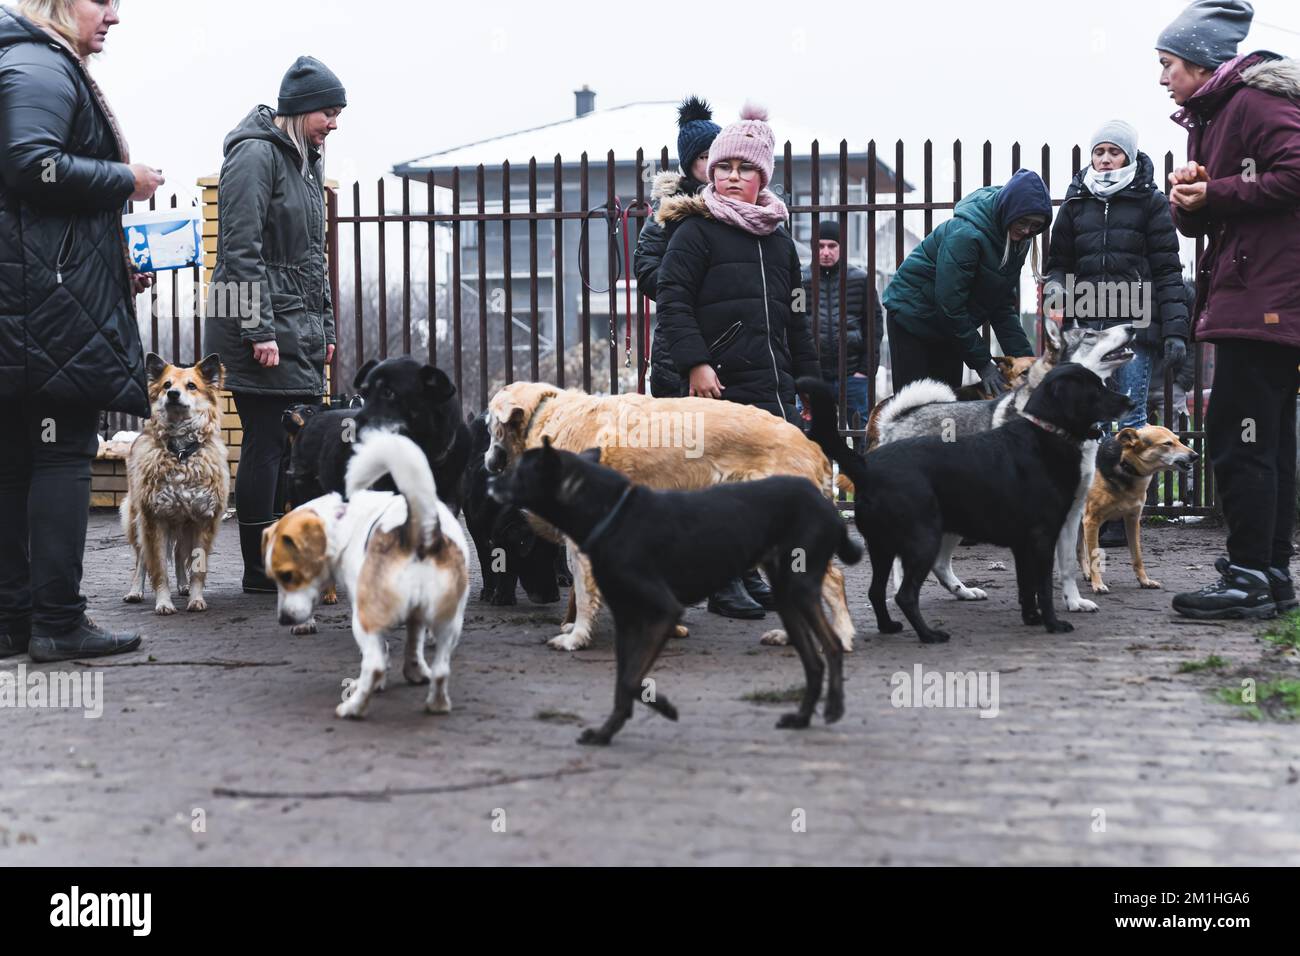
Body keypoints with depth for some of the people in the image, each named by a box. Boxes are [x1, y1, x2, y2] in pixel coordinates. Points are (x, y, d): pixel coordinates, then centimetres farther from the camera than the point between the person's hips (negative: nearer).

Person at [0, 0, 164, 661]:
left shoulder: (54, 70, 25)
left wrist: (118, 269, 21)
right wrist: (126, 179, -10)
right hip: (55, 298, -10)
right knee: (64, 451, -8)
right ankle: (58, 620, -5)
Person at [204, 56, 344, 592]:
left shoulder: (306, 161, 18)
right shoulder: (256, 153, -10)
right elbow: (241, 249, -16)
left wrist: (325, 327, 19)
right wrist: (259, 331, -20)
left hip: (301, 328, 9)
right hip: (264, 324, -9)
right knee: (266, 444, -5)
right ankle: (260, 571, 2)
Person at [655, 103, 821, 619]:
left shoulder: (778, 238, 19)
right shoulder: (696, 230, -1)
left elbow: (794, 318, 25)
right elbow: (672, 300, -9)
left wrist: (811, 379, 22)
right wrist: (695, 363, -19)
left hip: (774, 384, 6)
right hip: (722, 383, -6)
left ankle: (747, 571, 20)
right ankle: (724, 582, 4)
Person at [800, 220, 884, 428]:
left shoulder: (860, 280, 7)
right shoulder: (801, 280, 3)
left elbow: (875, 325, 7)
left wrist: (866, 370, -1)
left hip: (853, 374, 1)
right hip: (812, 377, -1)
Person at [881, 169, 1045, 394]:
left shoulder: (1017, 241, -3)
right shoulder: (966, 232, -29)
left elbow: (1004, 305, 2)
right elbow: (950, 306, -28)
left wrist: (1025, 358, -9)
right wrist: (982, 362, -25)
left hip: (949, 325, 8)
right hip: (911, 314, -8)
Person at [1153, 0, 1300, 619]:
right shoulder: (1208, 116, 21)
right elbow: (1200, 223, 22)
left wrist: (1216, 194, -14)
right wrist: (1188, 202, 0)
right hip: (1248, 298, 10)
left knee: (1236, 436, -10)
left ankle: (1249, 578, -6)